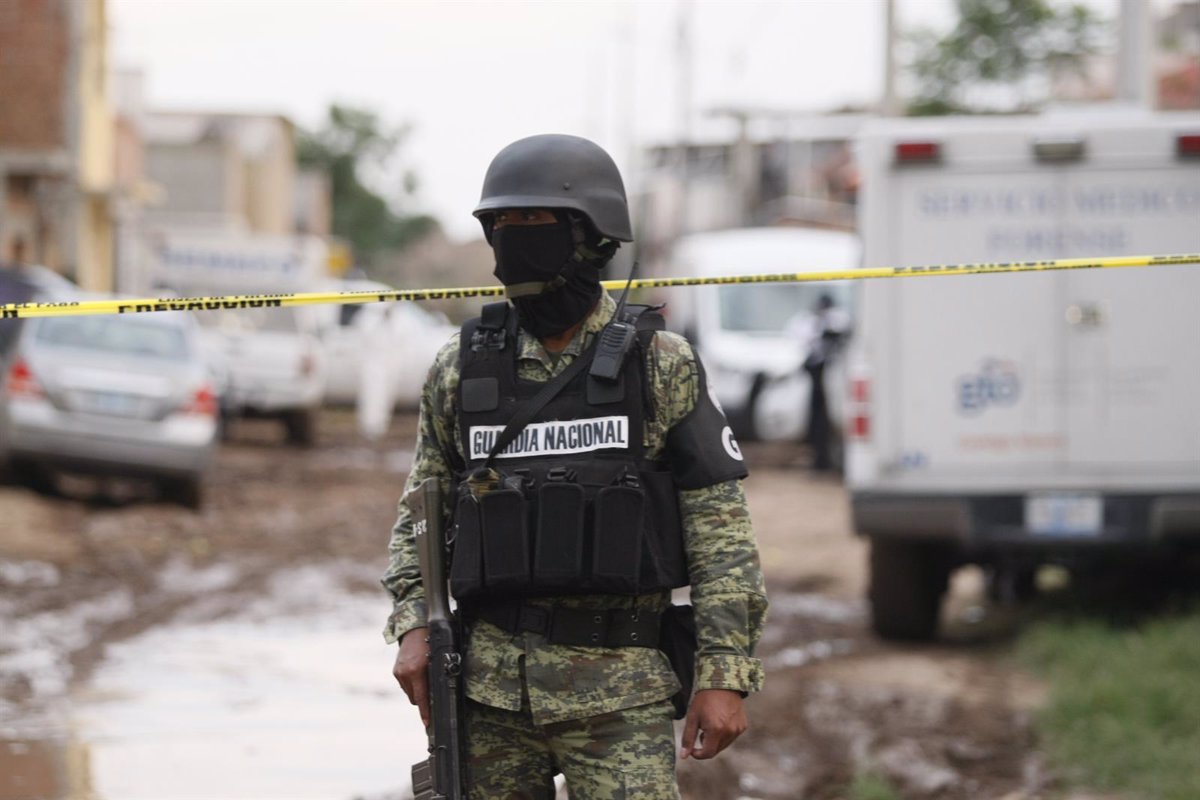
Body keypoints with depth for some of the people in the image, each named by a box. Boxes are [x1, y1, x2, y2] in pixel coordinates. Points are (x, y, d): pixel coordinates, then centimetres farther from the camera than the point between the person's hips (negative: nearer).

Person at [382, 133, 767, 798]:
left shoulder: (662, 369, 0)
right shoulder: (461, 371, 9)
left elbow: (722, 533, -1)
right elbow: (421, 514, 17)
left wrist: (725, 676, -8)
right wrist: (414, 629, 1)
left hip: (620, 687, -3)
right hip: (491, 686, 3)